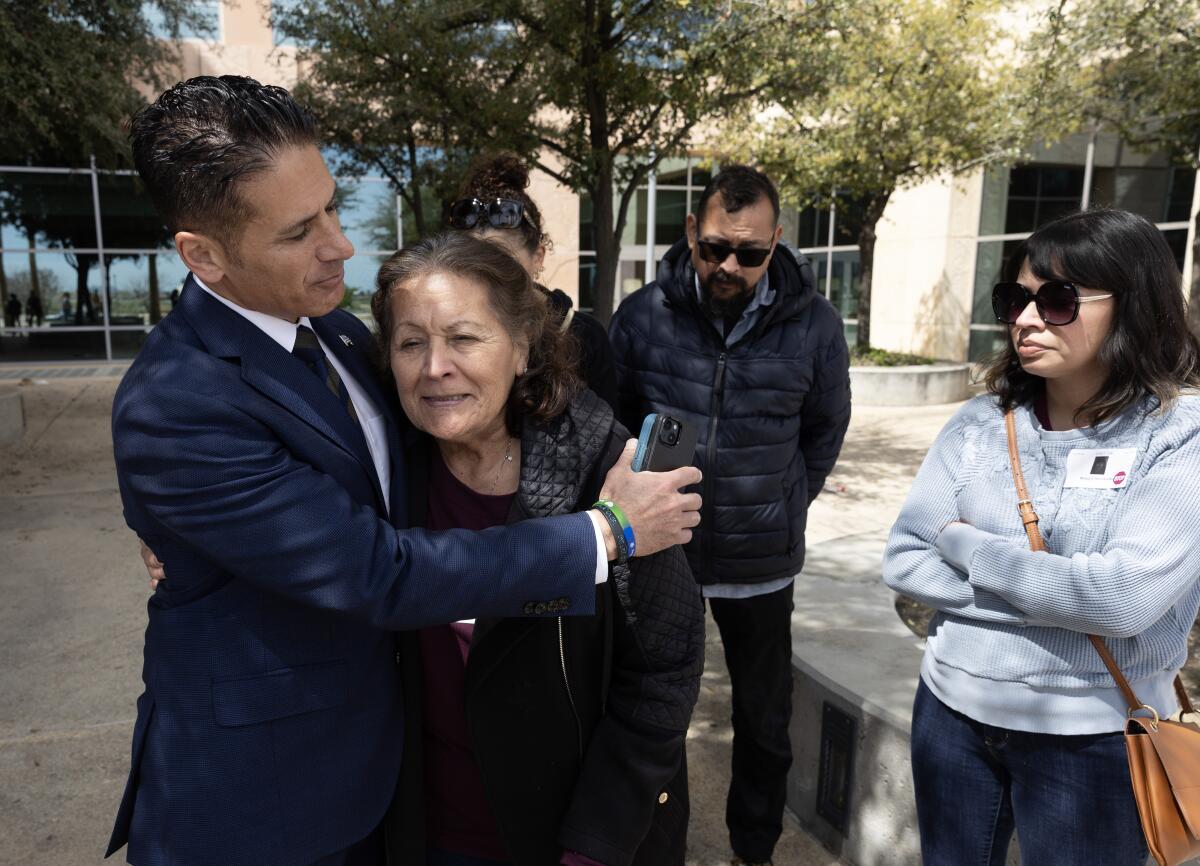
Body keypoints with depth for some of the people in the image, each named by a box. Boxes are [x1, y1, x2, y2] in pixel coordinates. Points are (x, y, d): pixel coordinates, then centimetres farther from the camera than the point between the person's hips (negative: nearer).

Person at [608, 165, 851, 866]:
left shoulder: (813, 324, -9)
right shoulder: (643, 315, -9)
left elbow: (824, 434, 5)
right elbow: (612, 419, 4)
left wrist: (784, 510, 6)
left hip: (762, 561, 0)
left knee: (765, 719, 18)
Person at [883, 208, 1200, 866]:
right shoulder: (980, 422, -4)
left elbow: (1126, 597, -26)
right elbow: (902, 563, -8)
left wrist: (966, 544, -15)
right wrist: (1057, 600, -17)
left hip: (1091, 738, -3)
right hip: (952, 711, 3)